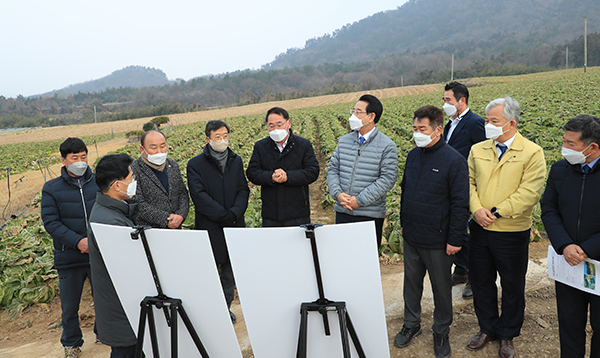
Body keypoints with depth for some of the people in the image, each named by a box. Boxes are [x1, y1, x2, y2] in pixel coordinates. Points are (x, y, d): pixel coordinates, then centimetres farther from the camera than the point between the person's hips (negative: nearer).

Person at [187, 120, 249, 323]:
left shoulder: (236, 161, 10)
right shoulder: (195, 164, -3)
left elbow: (243, 190, 4)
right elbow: (199, 195, -12)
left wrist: (234, 213, -13)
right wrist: (221, 214, -20)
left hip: (234, 226, 4)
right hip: (209, 227, -4)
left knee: (230, 269, 13)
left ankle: (225, 308, 28)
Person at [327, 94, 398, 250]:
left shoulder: (387, 146, -6)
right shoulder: (344, 141, 9)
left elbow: (388, 179, -12)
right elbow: (332, 169, 10)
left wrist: (360, 200, -16)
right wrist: (338, 193, -9)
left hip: (370, 215, -4)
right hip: (343, 213, 4)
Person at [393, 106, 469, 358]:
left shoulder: (454, 160, -16)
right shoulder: (413, 155, 4)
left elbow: (460, 203, -15)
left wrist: (455, 240, -15)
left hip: (438, 241, -5)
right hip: (411, 237, 6)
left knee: (441, 287, 12)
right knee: (411, 281, 18)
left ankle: (441, 332, 31)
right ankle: (411, 324, 37)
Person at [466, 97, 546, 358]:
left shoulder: (532, 153, -10)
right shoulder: (478, 150, 5)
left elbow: (529, 193, -16)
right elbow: (469, 182, 5)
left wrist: (496, 212, -20)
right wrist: (477, 209, -13)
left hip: (512, 232, -4)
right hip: (480, 229, 4)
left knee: (512, 287, 12)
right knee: (480, 282, 16)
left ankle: (507, 335, 34)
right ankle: (487, 328, 37)